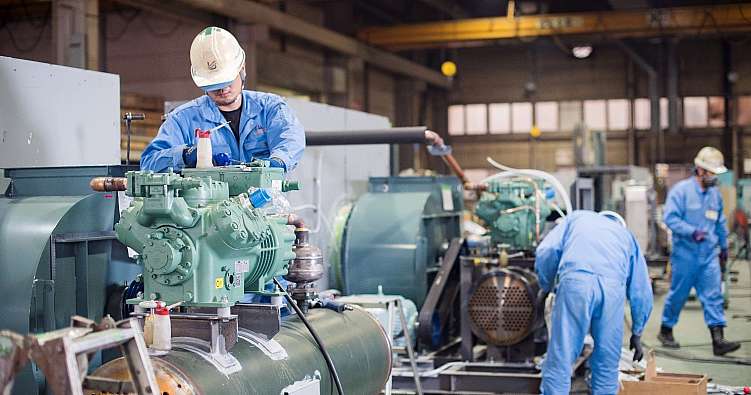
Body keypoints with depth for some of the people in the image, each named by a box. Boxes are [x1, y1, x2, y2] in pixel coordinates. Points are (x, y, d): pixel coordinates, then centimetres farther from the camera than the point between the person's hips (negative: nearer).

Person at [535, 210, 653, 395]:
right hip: (613, 286, 2)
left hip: (576, 280, -2)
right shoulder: (627, 235, 37)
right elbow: (642, 292, 33)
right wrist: (636, 333, 42)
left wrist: (546, 287, 30)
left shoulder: (577, 217, 34)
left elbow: (546, 251, 15)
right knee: (607, 362, 15)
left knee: (560, 359, 0)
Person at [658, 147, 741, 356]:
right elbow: (671, 218, -15)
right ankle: (665, 331, 25)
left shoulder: (715, 193, 10)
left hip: (709, 255, 5)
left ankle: (718, 340, -6)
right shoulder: (681, 190, -9)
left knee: (713, 296, -3)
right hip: (685, 254, -5)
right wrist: (692, 232, -25)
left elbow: (720, 222, 23)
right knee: (678, 294, 6)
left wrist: (723, 246, 26)